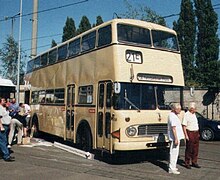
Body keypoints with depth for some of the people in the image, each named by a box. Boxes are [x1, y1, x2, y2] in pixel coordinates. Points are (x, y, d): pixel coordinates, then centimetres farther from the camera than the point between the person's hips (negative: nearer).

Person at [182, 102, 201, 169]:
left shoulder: (194, 114, 14)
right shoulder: (186, 115, -12)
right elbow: (184, 126, -15)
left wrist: (198, 133, 16)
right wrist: (186, 135, -18)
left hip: (196, 133, 8)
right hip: (190, 133, -8)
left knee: (195, 149, 10)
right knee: (189, 149, -1)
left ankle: (194, 162, 20)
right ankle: (187, 163, 9)